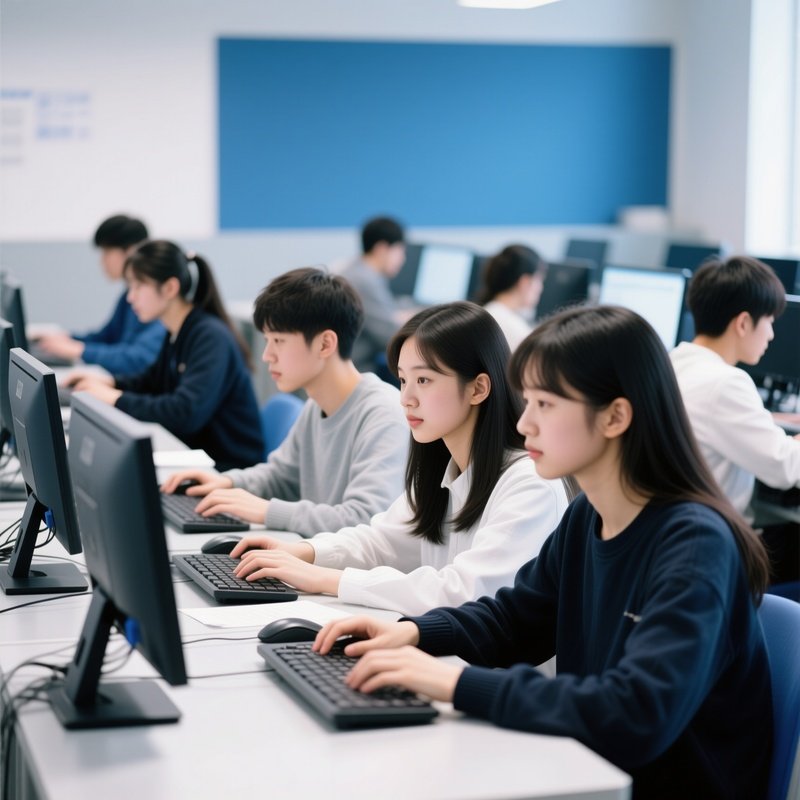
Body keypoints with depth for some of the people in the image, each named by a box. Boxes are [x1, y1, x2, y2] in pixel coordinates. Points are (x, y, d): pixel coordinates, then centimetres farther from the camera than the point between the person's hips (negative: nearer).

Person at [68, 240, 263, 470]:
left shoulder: (212, 338, -20)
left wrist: (116, 399, -22)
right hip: (194, 455, 8)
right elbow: (152, 382, 26)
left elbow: (186, 413, -31)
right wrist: (109, 382, 7)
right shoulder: (176, 335, 7)